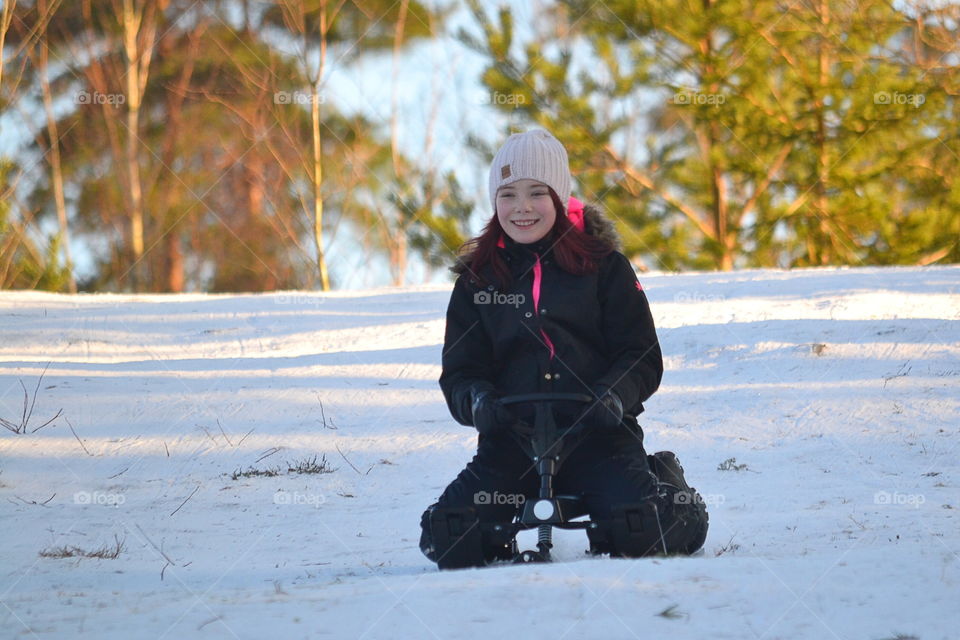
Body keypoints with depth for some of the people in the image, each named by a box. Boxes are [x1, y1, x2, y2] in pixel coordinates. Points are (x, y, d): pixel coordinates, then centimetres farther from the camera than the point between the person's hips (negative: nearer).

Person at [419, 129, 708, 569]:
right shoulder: (478, 278, 12)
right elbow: (459, 370, 12)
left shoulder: (602, 265, 6)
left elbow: (641, 355, 5)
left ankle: (665, 485, 12)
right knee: (448, 541, -20)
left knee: (648, 533, -26)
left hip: (596, 434, -2)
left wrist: (615, 395, -16)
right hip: (510, 439, 2)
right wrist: (476, 400, -12)